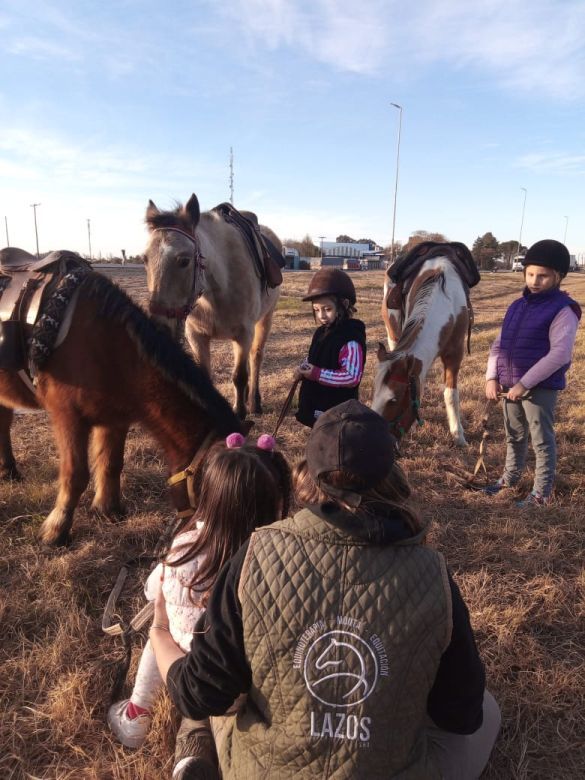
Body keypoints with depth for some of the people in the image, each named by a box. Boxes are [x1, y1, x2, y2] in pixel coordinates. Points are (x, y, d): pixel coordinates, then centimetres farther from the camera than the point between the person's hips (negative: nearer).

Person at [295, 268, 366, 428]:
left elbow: (352, 377, -24)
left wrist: (317, 374, -25)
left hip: (337, 412, -9)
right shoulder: (321, 333, 6)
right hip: (316, 406, 9)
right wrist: (304, 368, -3)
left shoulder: (351, 339, -21)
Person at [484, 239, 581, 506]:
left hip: (541, 388, -6)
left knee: (542, 440, 5)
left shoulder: (563, 310, -12)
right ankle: (509, 478, 38)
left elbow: (560, 354, -20)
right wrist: (492, 377, -2)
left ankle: (542, 494, 18)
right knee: (514, 436, 20)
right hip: (511, 385, 7)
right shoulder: (517, 306, 9)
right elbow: (499, 344, 12)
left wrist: (524, 383, -22)